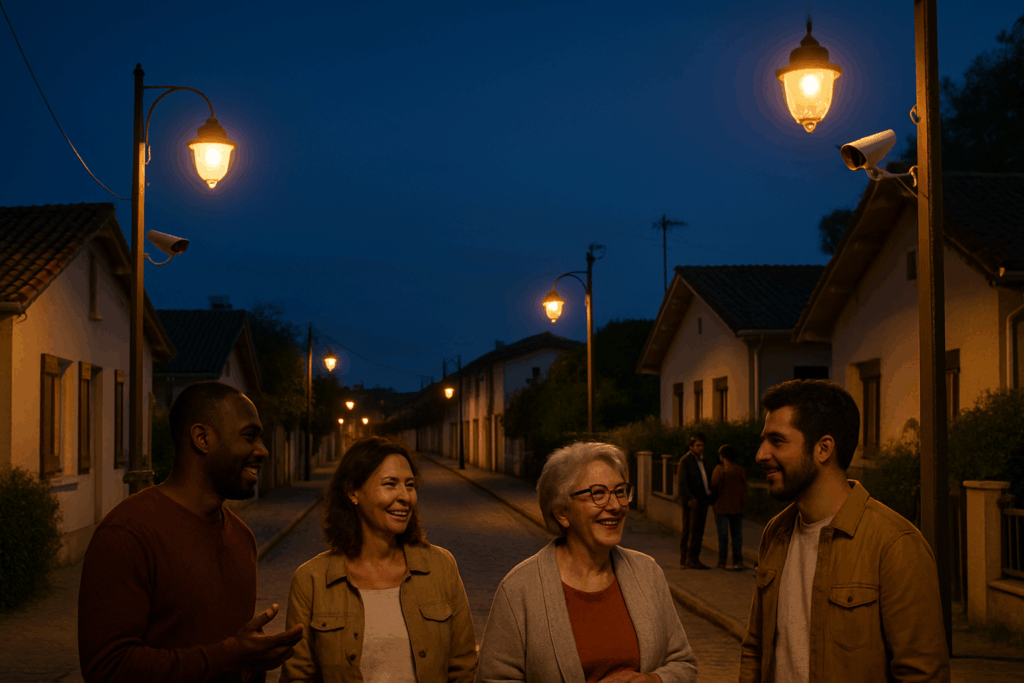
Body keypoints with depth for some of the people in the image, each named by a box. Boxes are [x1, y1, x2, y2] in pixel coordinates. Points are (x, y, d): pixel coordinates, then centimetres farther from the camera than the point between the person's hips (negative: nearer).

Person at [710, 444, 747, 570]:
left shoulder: (719, 469, -11)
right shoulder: (741, 471, 0)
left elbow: (714, 485, -11)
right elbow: (744, 489, 2)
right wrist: (743, 506, 8)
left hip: (722, 507, -3)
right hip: (737, 507, 3)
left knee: (723, 535, 2)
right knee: (737, 534, 8)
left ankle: (722, 562, 5)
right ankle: (738, 561, 5)